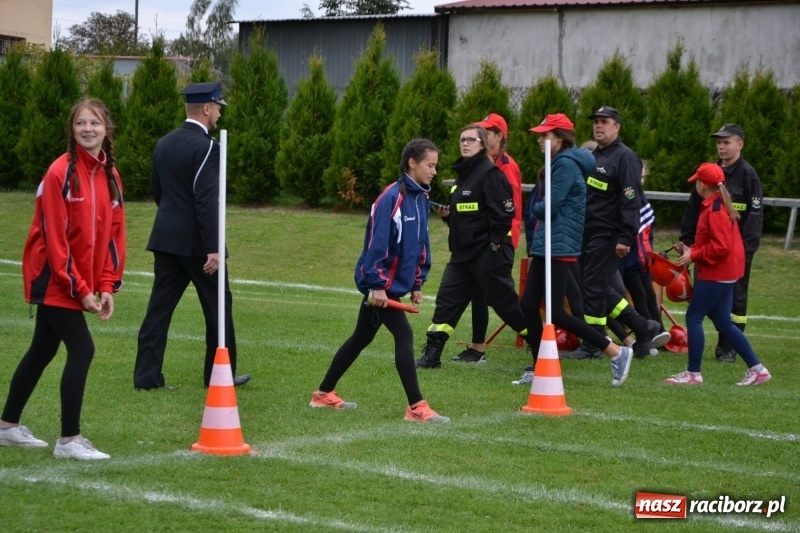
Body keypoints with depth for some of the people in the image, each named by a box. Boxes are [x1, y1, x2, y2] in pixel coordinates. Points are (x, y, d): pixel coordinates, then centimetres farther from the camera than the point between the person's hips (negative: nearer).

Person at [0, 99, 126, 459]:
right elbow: (54, 238, -17)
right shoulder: (61, 173, -15)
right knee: (82, 349, -12)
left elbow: (113, 233, 8)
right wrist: (79, 289, -17)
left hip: (81, 282, 7)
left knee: (43, 351, 15)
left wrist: (107, 286, -1)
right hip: (54, 280, -7)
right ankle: (69, 440, -6)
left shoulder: (109, 175, 6)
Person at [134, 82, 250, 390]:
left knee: (160, 306, 6)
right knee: (218, 305, 8)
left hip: (165, 238, 7)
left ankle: (146, 375, 3)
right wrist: (213, 248, -21)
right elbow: (207, 200, -21)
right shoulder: (206, 146, -15)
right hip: (196, 243, -7)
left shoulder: (164, 144, 9)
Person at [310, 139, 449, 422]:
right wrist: (377, 284, -23)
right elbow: (376, 242, -22)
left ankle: (324, 393, 27)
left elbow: (421, 245, 16)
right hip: (381, 284, -9)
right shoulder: (392, 197, -19)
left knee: (362, 338, 16)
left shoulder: (420, 198, 8)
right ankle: (416, 407, -7)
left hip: (397, 282, 9)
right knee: (404, 336, -11)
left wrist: (417, 283, 16)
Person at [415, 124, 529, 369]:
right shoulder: (462, 174, 15)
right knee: (447, 299, 4)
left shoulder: (491, 174, -13)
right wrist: (447, 214, 4)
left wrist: (496, 245, -21)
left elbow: (503, 213, -18)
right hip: (463, 252, 9)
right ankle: (432, 354, 8)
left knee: (505, 302, -2)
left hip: (489, 254, -9)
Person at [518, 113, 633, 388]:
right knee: (528, 305, 7)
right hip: (544, 246, 10)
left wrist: (536, 209, 0)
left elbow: (550, 205, -19)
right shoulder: (557, 163, 18)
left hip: (559, 247, -10)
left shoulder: (566, 164, -14)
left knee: (555, 312, -10)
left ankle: (617, 352, -5)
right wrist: (538, 214, 0)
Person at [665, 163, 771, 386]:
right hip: (724, 273, 10)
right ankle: (757, 369, 13)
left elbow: (720, 246, -23)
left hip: (716, 274, -10)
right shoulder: (720, 205, 14)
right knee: (723, 323, 12)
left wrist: (694, 256, -16)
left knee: (693, 318, -5)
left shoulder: (715, 210, -18)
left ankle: (693, 373, -1)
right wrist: (692, 251, 8)